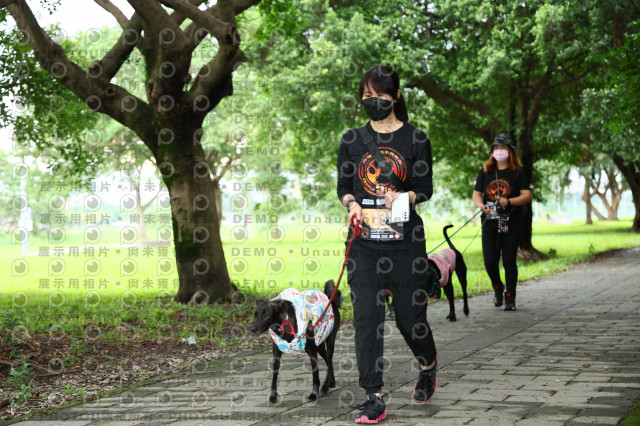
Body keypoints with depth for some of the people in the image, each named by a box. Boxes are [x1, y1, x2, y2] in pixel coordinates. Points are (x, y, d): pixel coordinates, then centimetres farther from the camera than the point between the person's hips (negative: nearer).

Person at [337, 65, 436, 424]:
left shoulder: (416, 139, 2)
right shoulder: (352, 140, 8)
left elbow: (425, 189, 3)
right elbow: (343, 187, 13)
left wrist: (403, 197, -18)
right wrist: (352, 204, -9)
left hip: (406, 239, -2)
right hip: (364, 240, 2)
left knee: (410, 317, 5)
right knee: (367, 318, -6)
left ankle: (429, 366, 37)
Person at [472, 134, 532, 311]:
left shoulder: (517, 172, 3)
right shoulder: (485, 172, 11)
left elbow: (527, 196, -4)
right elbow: (476, 194, 13)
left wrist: (509, 201, -19)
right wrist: (482, 205, -9)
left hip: (511, 223, -2)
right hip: (490, 221, 2)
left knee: (509, 260, -4)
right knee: (490, 260, -4)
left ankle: (510, 298, 7)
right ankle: (497, 287, 25)